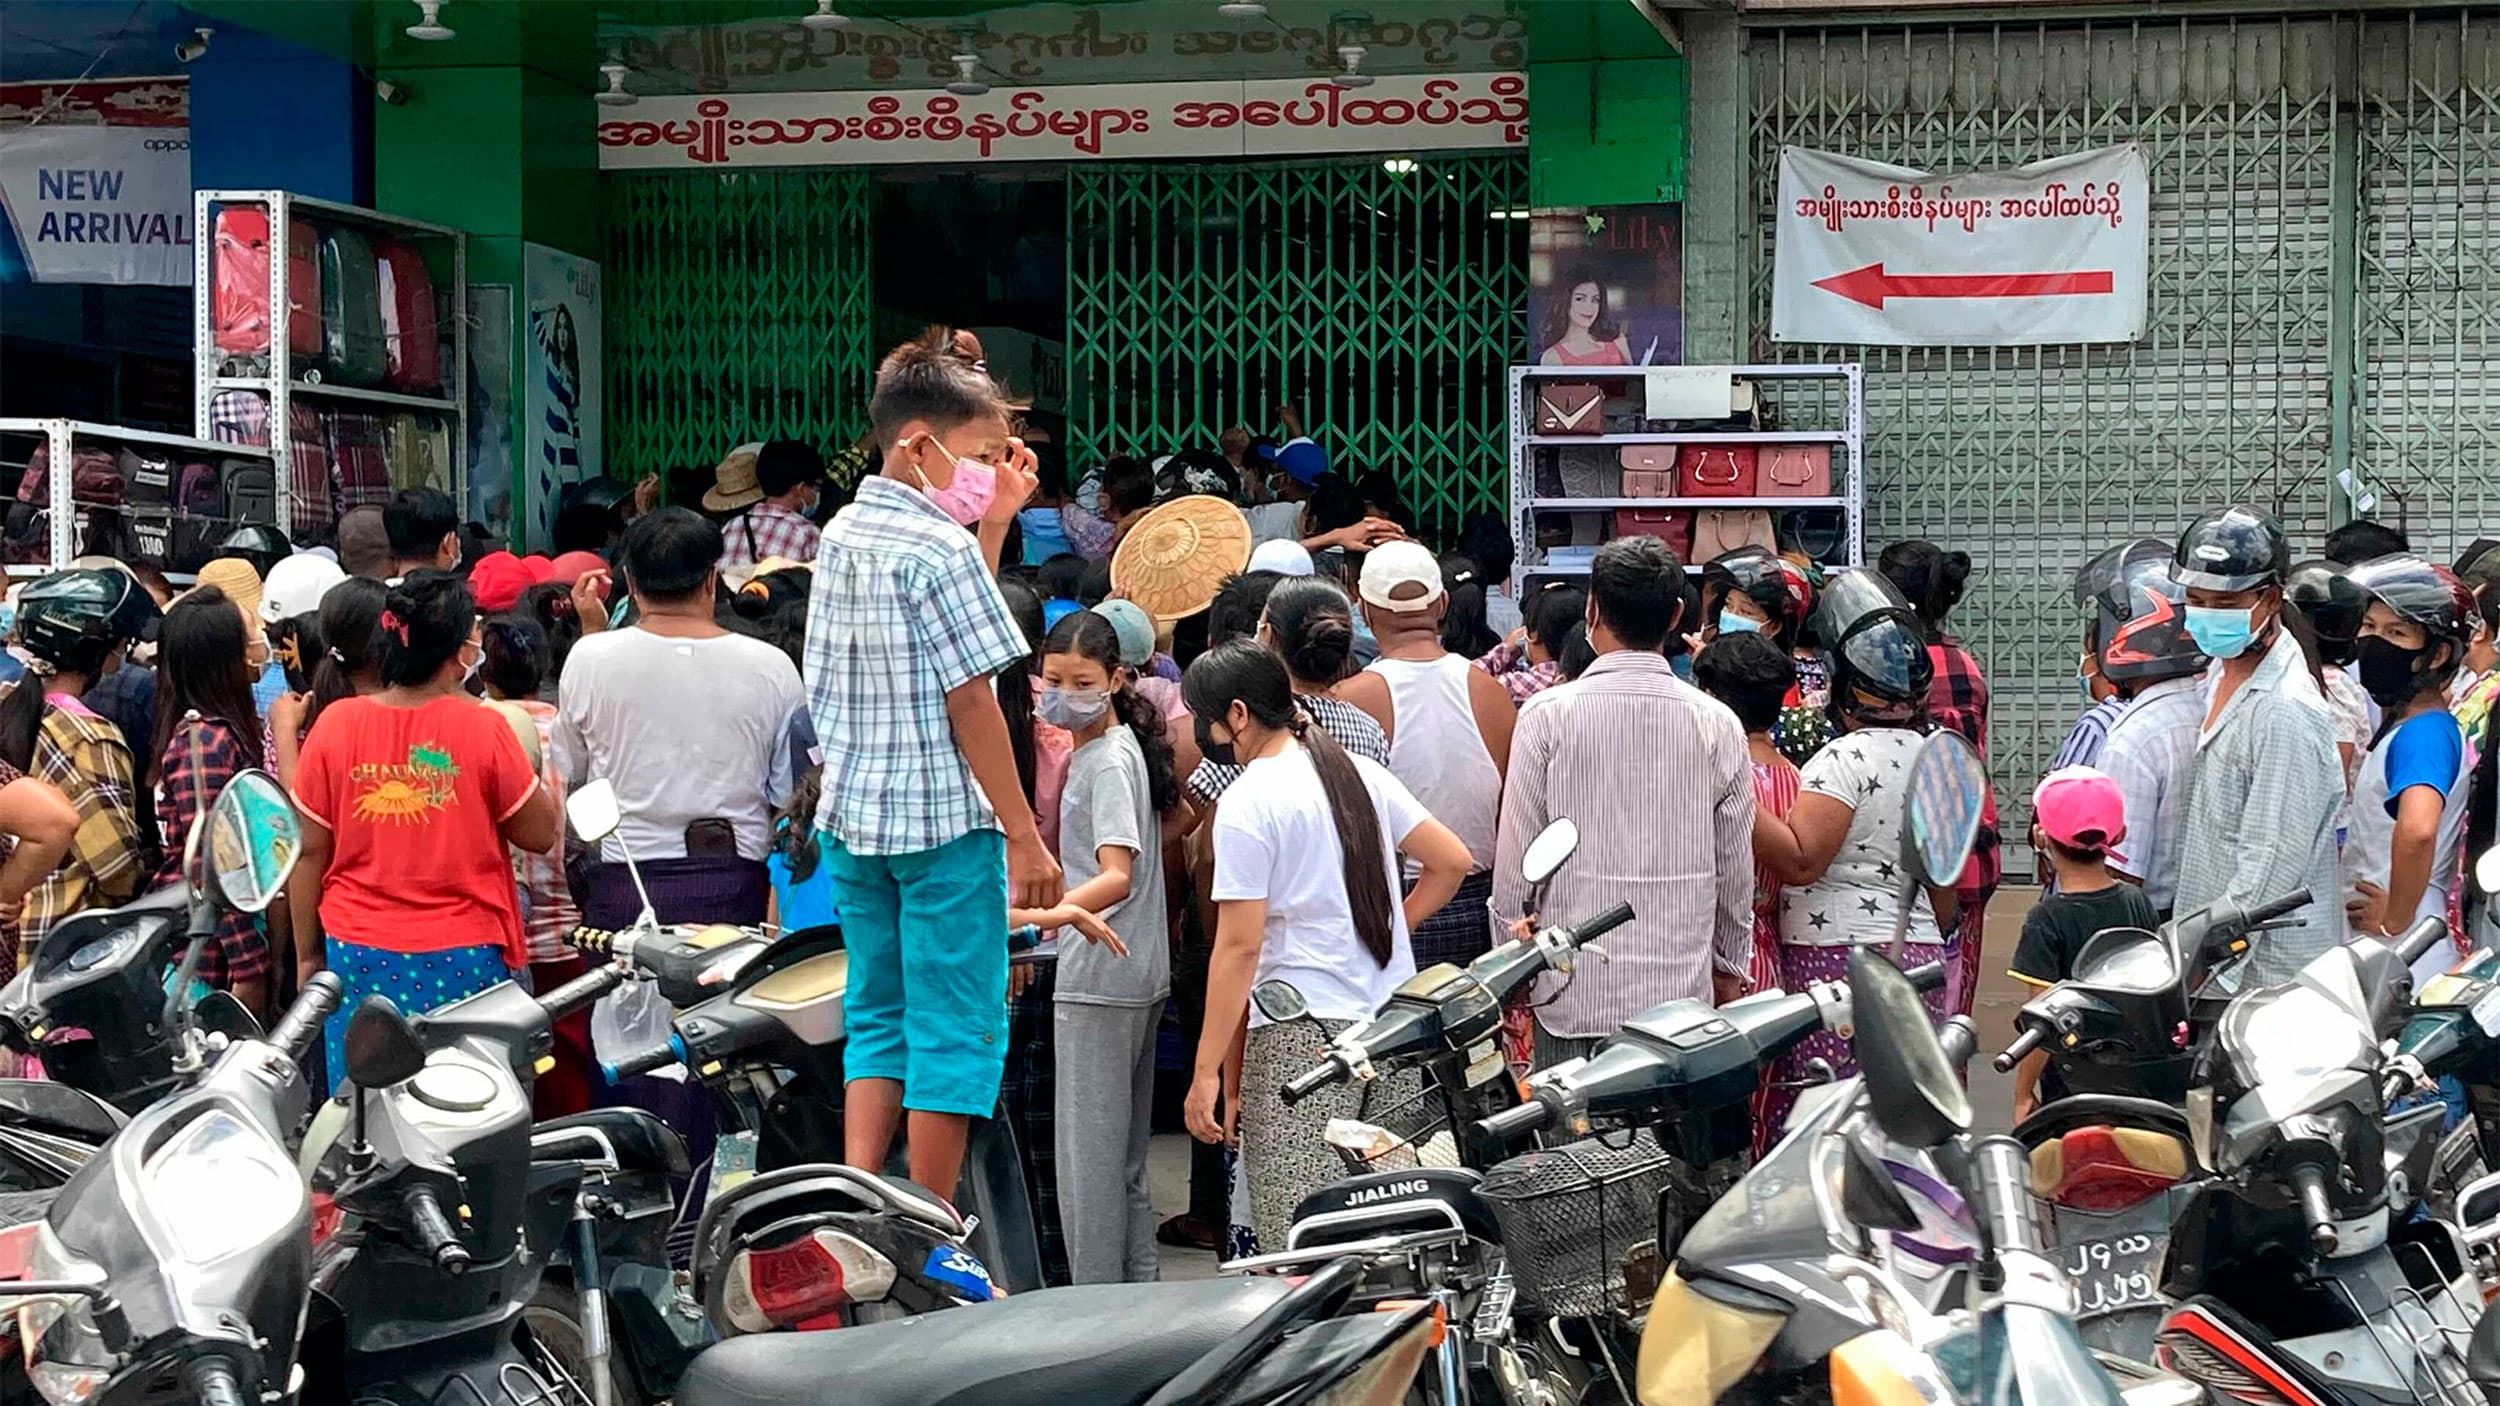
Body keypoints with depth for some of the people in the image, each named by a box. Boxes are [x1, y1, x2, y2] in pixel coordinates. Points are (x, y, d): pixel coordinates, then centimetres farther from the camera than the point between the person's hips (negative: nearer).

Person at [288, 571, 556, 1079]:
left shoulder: (335, 725, -2)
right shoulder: (482, 728, -9)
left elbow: (310, 851, 3)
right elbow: (540, 834, 0)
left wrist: (307, 955, 13)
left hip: (358, 956, 3)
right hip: (461, 960, -3)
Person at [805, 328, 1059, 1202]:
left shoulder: (842, 534, 11)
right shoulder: (937, 546, -15)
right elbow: (971, 702, -16)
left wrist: (995, 519, 17)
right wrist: (1025, 836, -12)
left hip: (854, 816, 8)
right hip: (945, 820, -8)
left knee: (878, 1016, 13)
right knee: (955, 1029, 0)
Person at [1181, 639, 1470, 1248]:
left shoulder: (1247, 803, -8)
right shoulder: (1361, 774, 12)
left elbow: (1239, 947, -12)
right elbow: (1453, 861, 14)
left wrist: (1208, 1072, -9)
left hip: (1299, 1037, -7)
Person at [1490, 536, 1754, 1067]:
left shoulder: (1547, 715, -6)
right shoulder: (1717, 725, 0)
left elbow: (1515, 861, -1)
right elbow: (1735, 869, 8)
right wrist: (1728, 965, 23)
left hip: (1574, 994, -2)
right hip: (1681, 993, 2)